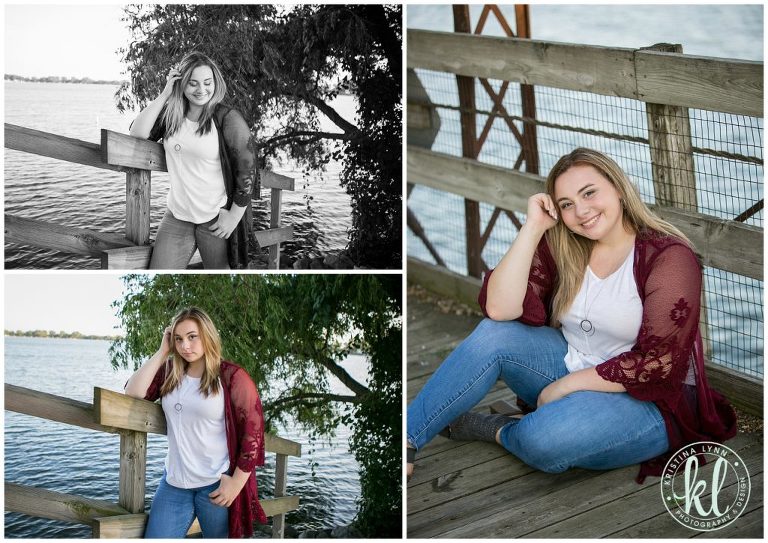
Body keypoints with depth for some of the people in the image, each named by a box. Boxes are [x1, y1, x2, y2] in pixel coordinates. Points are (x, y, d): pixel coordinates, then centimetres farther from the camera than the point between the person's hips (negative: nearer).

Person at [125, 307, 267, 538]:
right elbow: (133, 393, -3)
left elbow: (253, 431, -9)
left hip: (217, 485, -4)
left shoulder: (232, 376, -8)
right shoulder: (169, 372, 9)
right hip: (174, 483, 4)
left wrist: (236, 483, -12)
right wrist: (162, 352, -3)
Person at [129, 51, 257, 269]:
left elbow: (246, 171, -10)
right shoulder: (171, 114, 7)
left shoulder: (228, 119, -9)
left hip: (216, 219, -4)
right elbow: (137, 133, -4)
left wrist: (234, 217, -10)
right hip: (177, 216, 4)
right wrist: (164, 94, -7)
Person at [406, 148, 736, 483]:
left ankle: (490, 429, 0)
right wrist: (534, 226, -18)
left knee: (543, 440, -33)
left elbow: (656, 364, -19)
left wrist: (566, 385, -17)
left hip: (650, 401, -5)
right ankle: (407, 437, -14)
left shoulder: (668, 256, -15)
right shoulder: (561, 248, -1)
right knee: (494, 335, -19)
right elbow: (499, 309, -15)